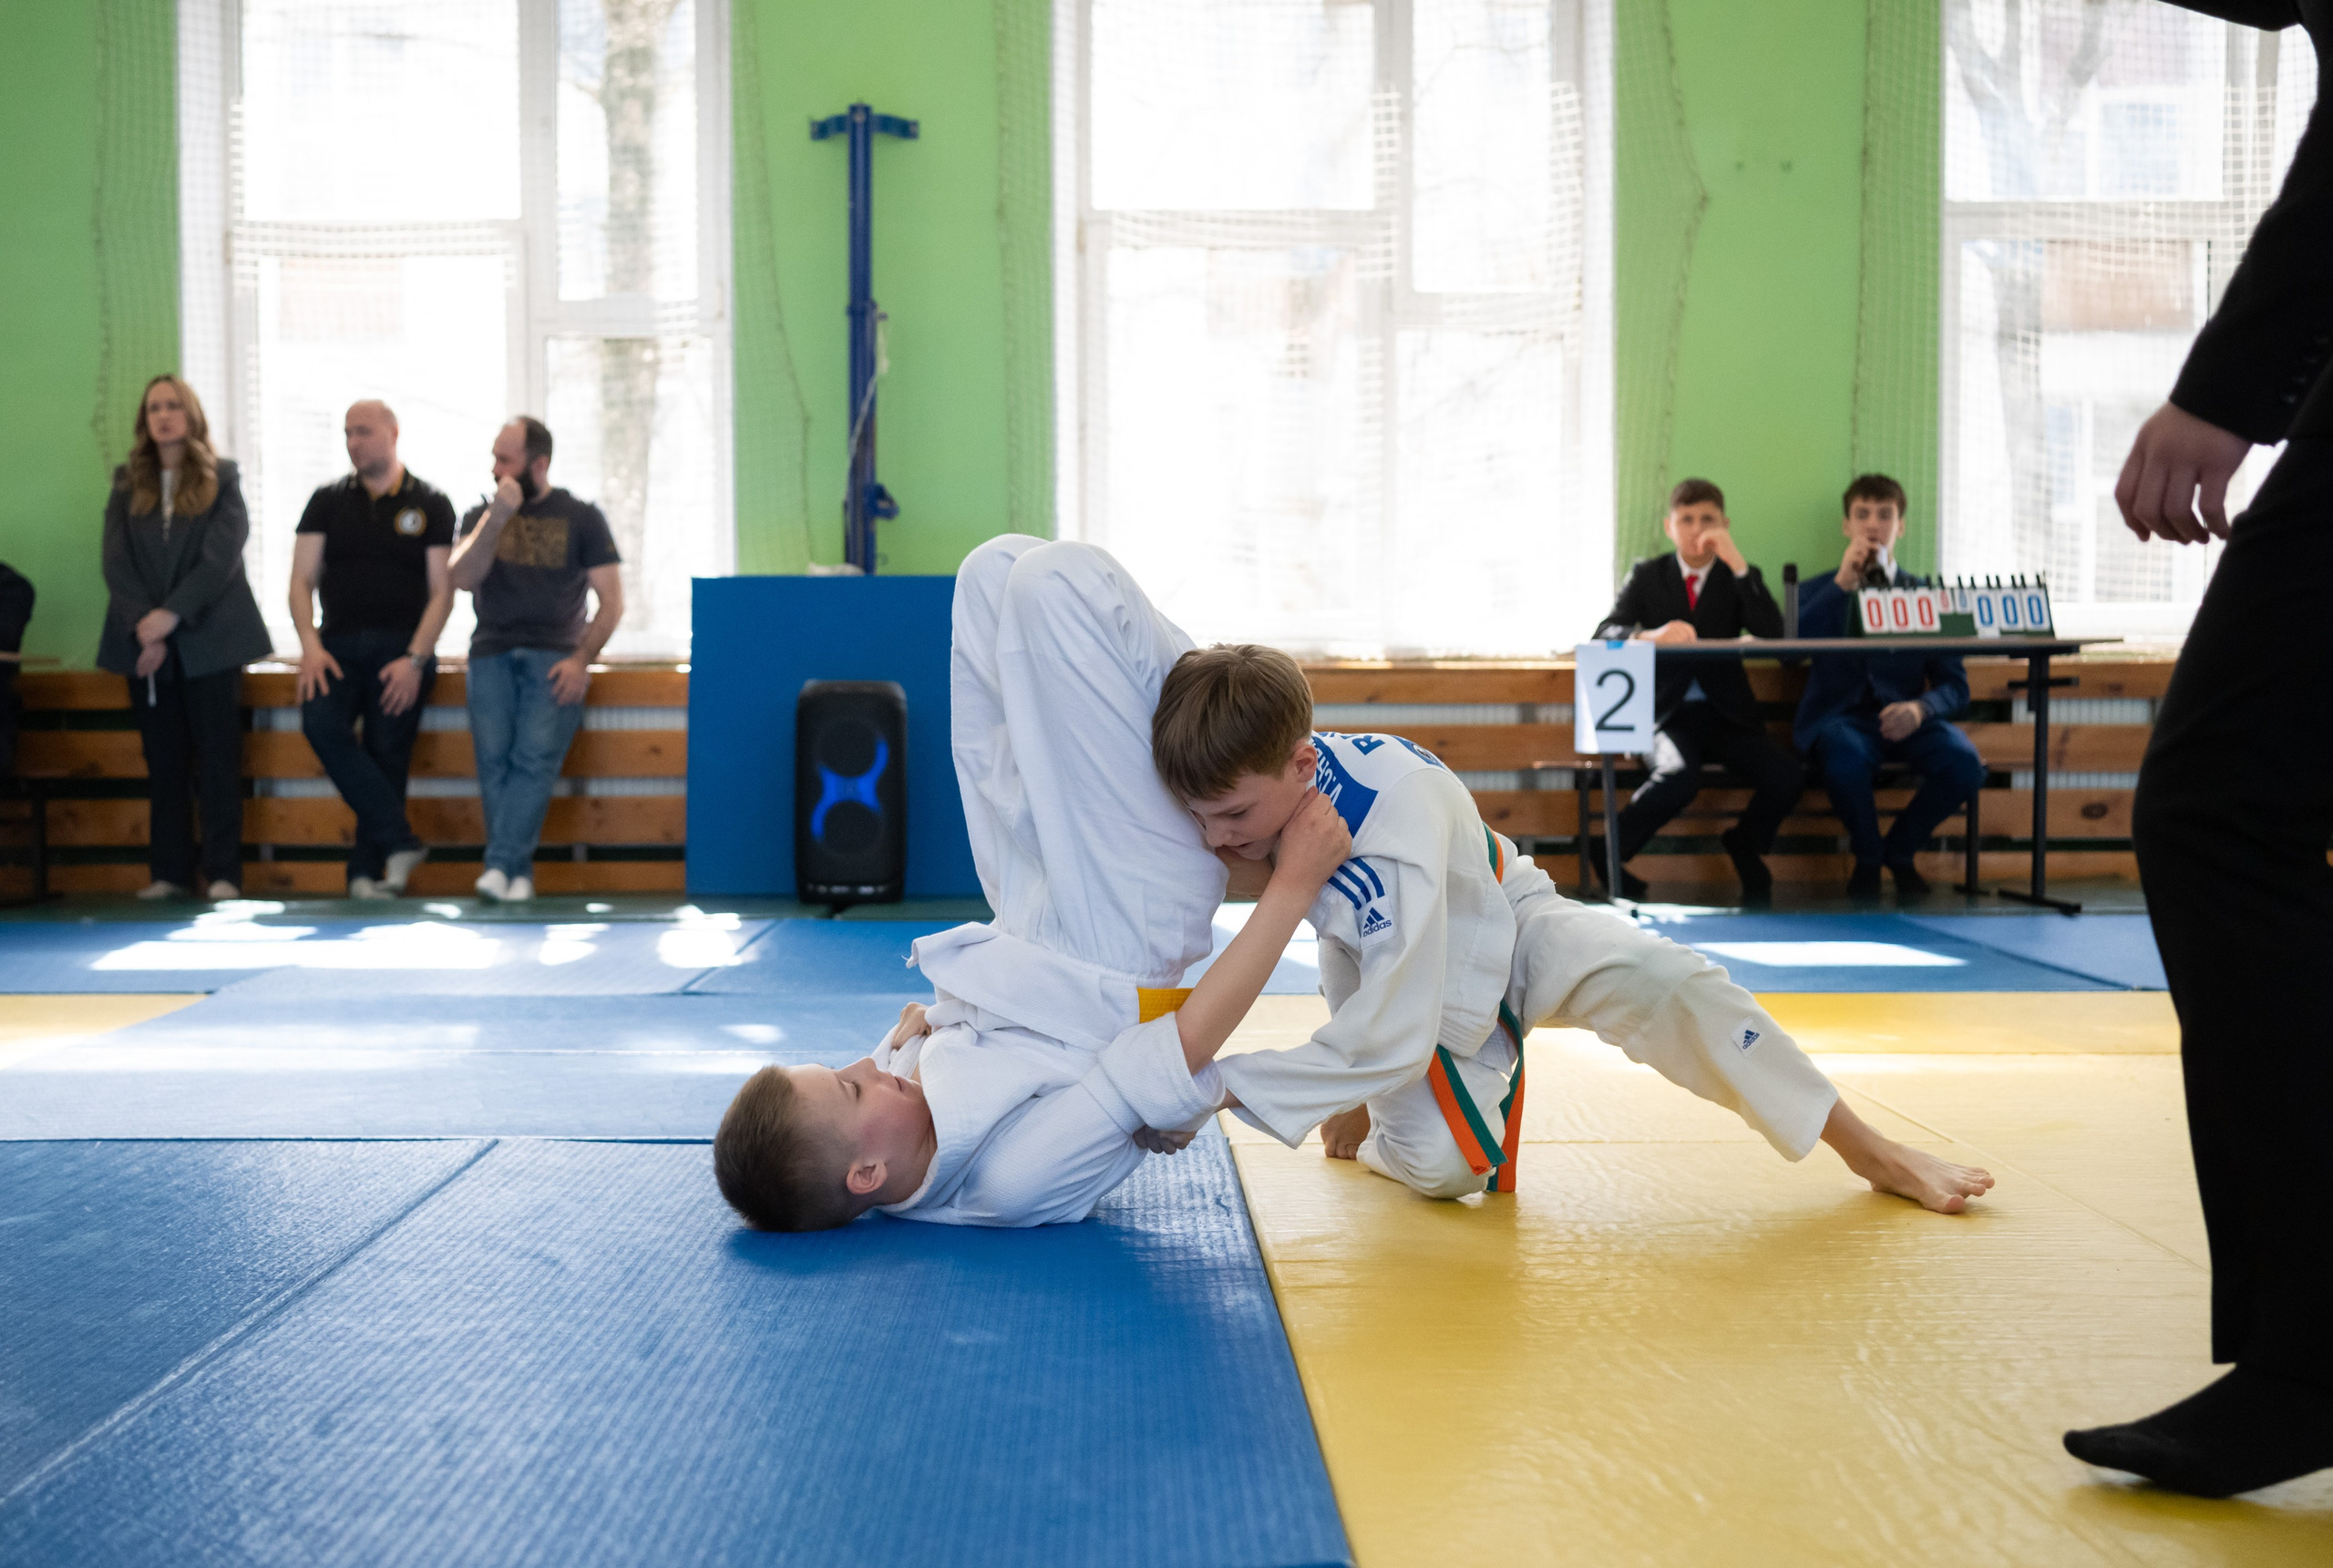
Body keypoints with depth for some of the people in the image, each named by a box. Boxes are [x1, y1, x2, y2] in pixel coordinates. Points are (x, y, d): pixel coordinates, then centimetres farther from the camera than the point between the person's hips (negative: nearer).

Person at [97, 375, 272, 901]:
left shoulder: (223, 477, 4)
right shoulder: (127, 483, 11)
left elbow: (222, 556, -7)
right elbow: (116, 561, 2)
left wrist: (171, 614, -16)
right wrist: (142, 626, -12)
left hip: (209, 638, -3)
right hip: (144, 641, 3)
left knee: (217, 759, -3)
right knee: (163, 760, 5)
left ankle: (223, 874, -1)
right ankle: (170, 873, 9)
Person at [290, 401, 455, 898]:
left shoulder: (430, 504, 5)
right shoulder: (327, 500, 12)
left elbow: (442, 591, 1)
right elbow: (302, 581, 8)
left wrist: (415, 659, -11)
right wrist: (310, 646, -8)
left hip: (403, 650, -2)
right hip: (338, 646, 2)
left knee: (387, 756, -5)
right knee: (321, 722, -23)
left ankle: (366, 871, 4)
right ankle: (399, 840, -21)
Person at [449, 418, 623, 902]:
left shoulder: (581, 517, 8)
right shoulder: (481, 515, 16)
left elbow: (612, 600, 3)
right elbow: (462, 579, 0)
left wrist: (582, 659, -9)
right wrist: (497, 517, -8)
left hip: (555, 656, -2)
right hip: (492, 651, 2)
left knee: (536, 755, -21)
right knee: (493, 755, -15)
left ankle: (499, 864, -26)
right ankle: (517, 873, -13)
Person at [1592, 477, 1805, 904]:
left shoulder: (1739, 577, 13)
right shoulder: (1647, 576, 12)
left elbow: (1772, 634, -6)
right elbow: (1604, 634, -2)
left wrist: (1736, 563, -11)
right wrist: (1650, 635, -24)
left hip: (1725, 714, 2)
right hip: (1667, 713, -2)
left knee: (1788, 776, -23)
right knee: (1679, 776, -35)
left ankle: (1744, 845, 8)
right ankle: (1611, 852, -13)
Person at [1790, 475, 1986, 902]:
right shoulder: (1820, 591, 13)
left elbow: (1955, 686, 7)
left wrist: (1920, 708, -16)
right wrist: (1842, 583, -11)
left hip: (1904, 718, 2)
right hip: (1841, 717, -2)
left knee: (1965, 765, -29)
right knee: (1846, 757, -38)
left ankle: (1900, 850, 3)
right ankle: (1867, 855, -5)